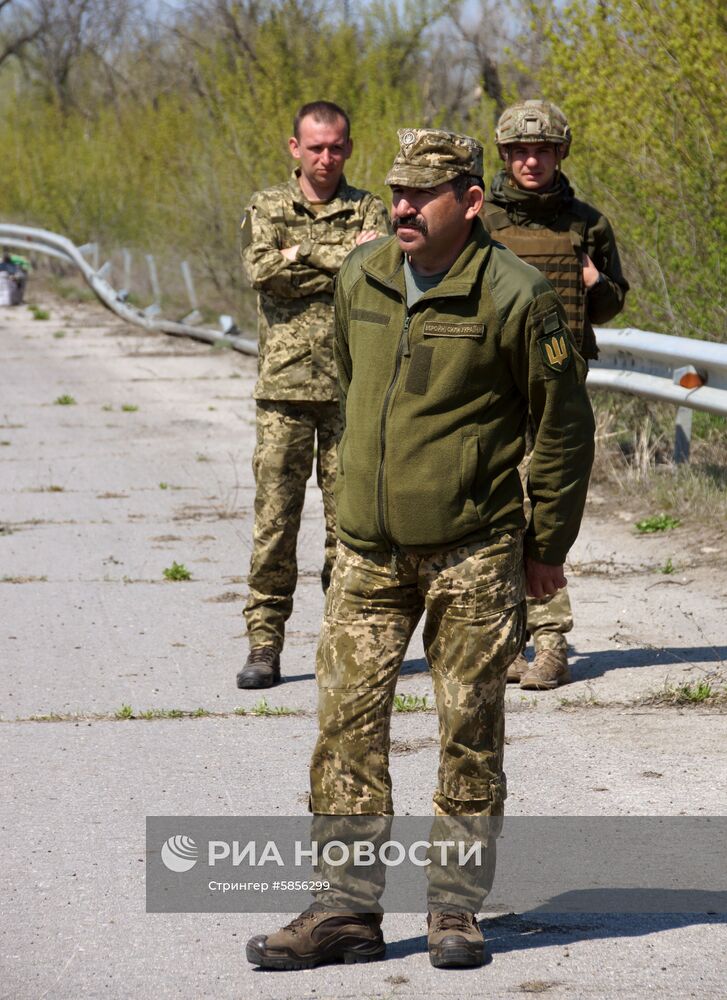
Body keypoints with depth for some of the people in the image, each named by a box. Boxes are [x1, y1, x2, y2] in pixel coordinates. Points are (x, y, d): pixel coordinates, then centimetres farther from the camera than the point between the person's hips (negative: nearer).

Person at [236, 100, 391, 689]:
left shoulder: (369, 211, 8)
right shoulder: (267, 209, 9)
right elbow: (261, 271, -11)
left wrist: (302, 257, -13)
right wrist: (345, 255, -10)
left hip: (352, 388, 0)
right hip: (285, 387, 0)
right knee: (274, 520, -2)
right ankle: (265, 646, 3)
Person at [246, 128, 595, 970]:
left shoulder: (512, 296, -11)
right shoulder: (360, 278, 3)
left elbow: (564, 426, -3)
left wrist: (548, 546, 1)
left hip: (473, 554, -4)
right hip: (368, 553, 4)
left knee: (470, 734, 4)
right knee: (346, 727, 0)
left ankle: (455, 910, 16)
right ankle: (345, 911, 7)